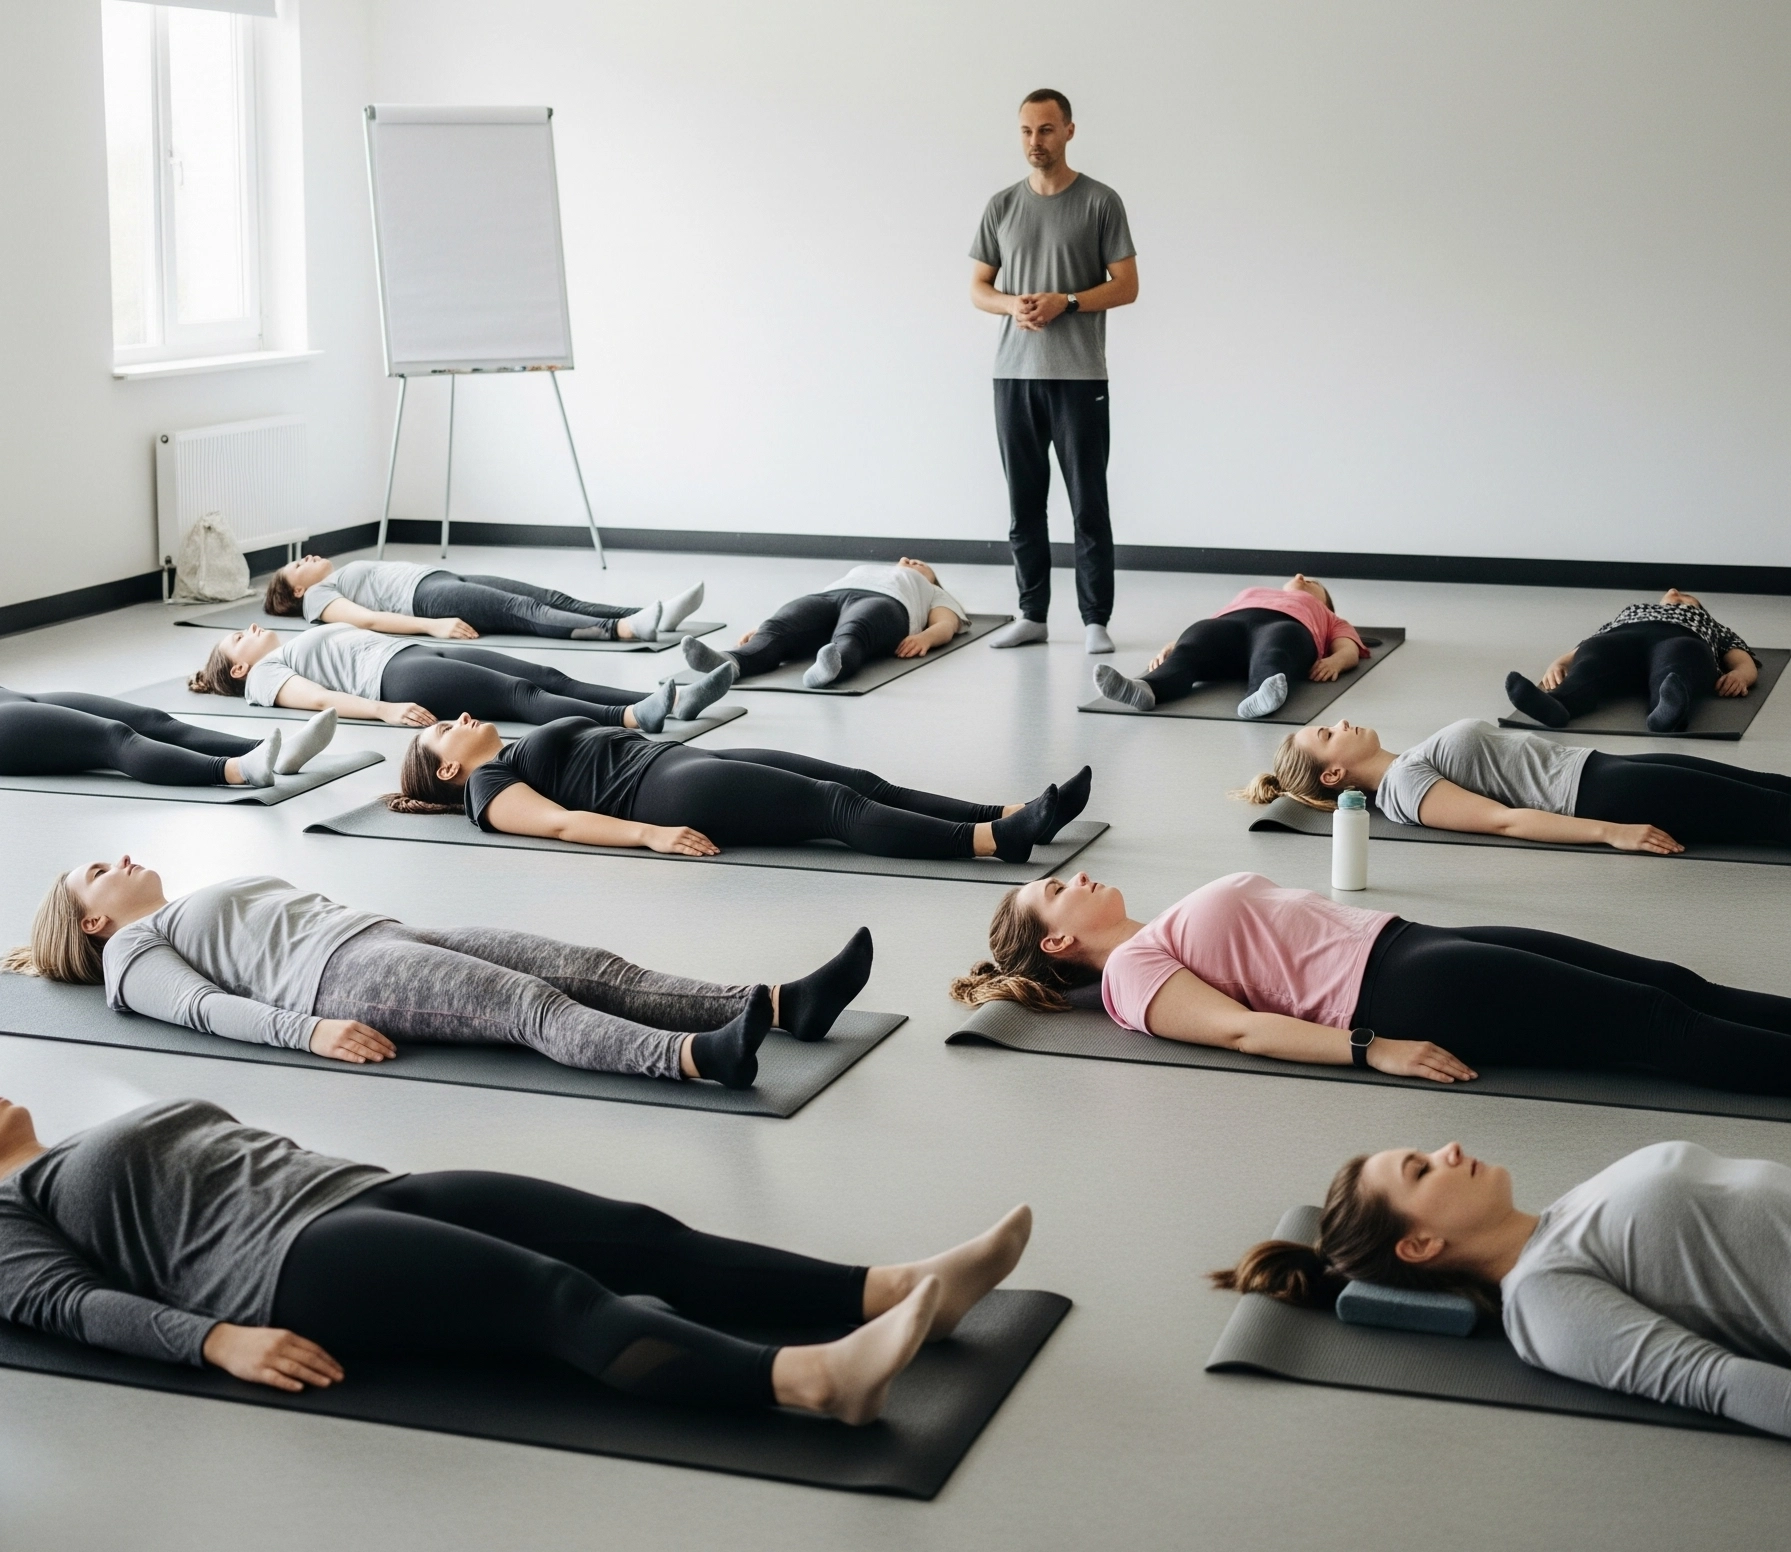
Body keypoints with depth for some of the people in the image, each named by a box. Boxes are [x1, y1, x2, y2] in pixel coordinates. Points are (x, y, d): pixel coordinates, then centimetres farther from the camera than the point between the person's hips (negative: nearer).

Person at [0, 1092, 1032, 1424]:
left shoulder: (110, 1138, 35)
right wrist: (219, 1340, -22)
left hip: (369, 1194, 8)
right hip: (288, 1266, -8)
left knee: (638, 1236, -13)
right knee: (559, 1297, -31)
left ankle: (898, 1290, -25)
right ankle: (811, 1378, -51)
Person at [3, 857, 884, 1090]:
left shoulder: (213, 902, 38)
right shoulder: (133, 953, 15)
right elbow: (206, 1009, -4)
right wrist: (309, 1029, -22)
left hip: (387, 935, 7)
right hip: (331, 974, -7)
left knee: (591, 968, -16)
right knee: (533, 1006, -33)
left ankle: (783, 1004, -33)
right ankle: (698, 1056, -57)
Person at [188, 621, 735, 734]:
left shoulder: (303, 642, 40)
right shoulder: (264, 674, 13)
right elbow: (319, 699, -7)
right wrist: (384, 709, -24)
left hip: (422, 653, 8)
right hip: (393, 675, -8)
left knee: (550, 678, -17)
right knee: (517, 695, -31)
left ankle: (671, 698, -37)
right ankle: (634, 718, -53)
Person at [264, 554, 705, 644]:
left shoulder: (351, 573, 39)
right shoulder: (318, 595, 12)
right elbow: (366, 619, -7)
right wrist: (433, 626, -23)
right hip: (425, 597, -8)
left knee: (552, 598, -17)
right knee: (525, 611, -31)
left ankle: (643, 618, -39)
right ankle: (630, 630, -54)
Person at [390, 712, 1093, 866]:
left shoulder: (529, 750, 34)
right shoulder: (488, 787, 8)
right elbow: (561, 822, -10)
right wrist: (649, 833, -26)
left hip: (685, 759, 9)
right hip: (663, 790, -9)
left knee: (863, 784, -12)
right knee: (836, 805, -25)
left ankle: (1009, 814, -26)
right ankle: (996, 841, -38)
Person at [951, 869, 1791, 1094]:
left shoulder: (1164, 936, 24)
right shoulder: (1131, 972, -2)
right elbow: (1240, 1027, -14)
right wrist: (1371, 1049, -25)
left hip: (1409, 940, 9)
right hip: (1397, 990, -9)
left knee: (1671, 986, -4)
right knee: (1651, 1024, -17)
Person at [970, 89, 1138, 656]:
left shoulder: (1100, 202, -2)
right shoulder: (1002, 206, 10)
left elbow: (1126, 286, -4)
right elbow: (978, 288, 12)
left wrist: (1066, 301, -18)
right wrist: (1012, 305, -10)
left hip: (1078, 376, -4)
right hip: (1014, 374, 4)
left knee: (1088, 505, -2)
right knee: (1024, 504, 9)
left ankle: (1096, 619, 4)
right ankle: (1032, 613, 17)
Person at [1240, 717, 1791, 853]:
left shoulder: (1412, 764, 18)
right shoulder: (1403, 787, -11)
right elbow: (1505, 819, -20)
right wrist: (1612, 832, -27)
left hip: (1600, 765, 9)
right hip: (1600, 795, -9)